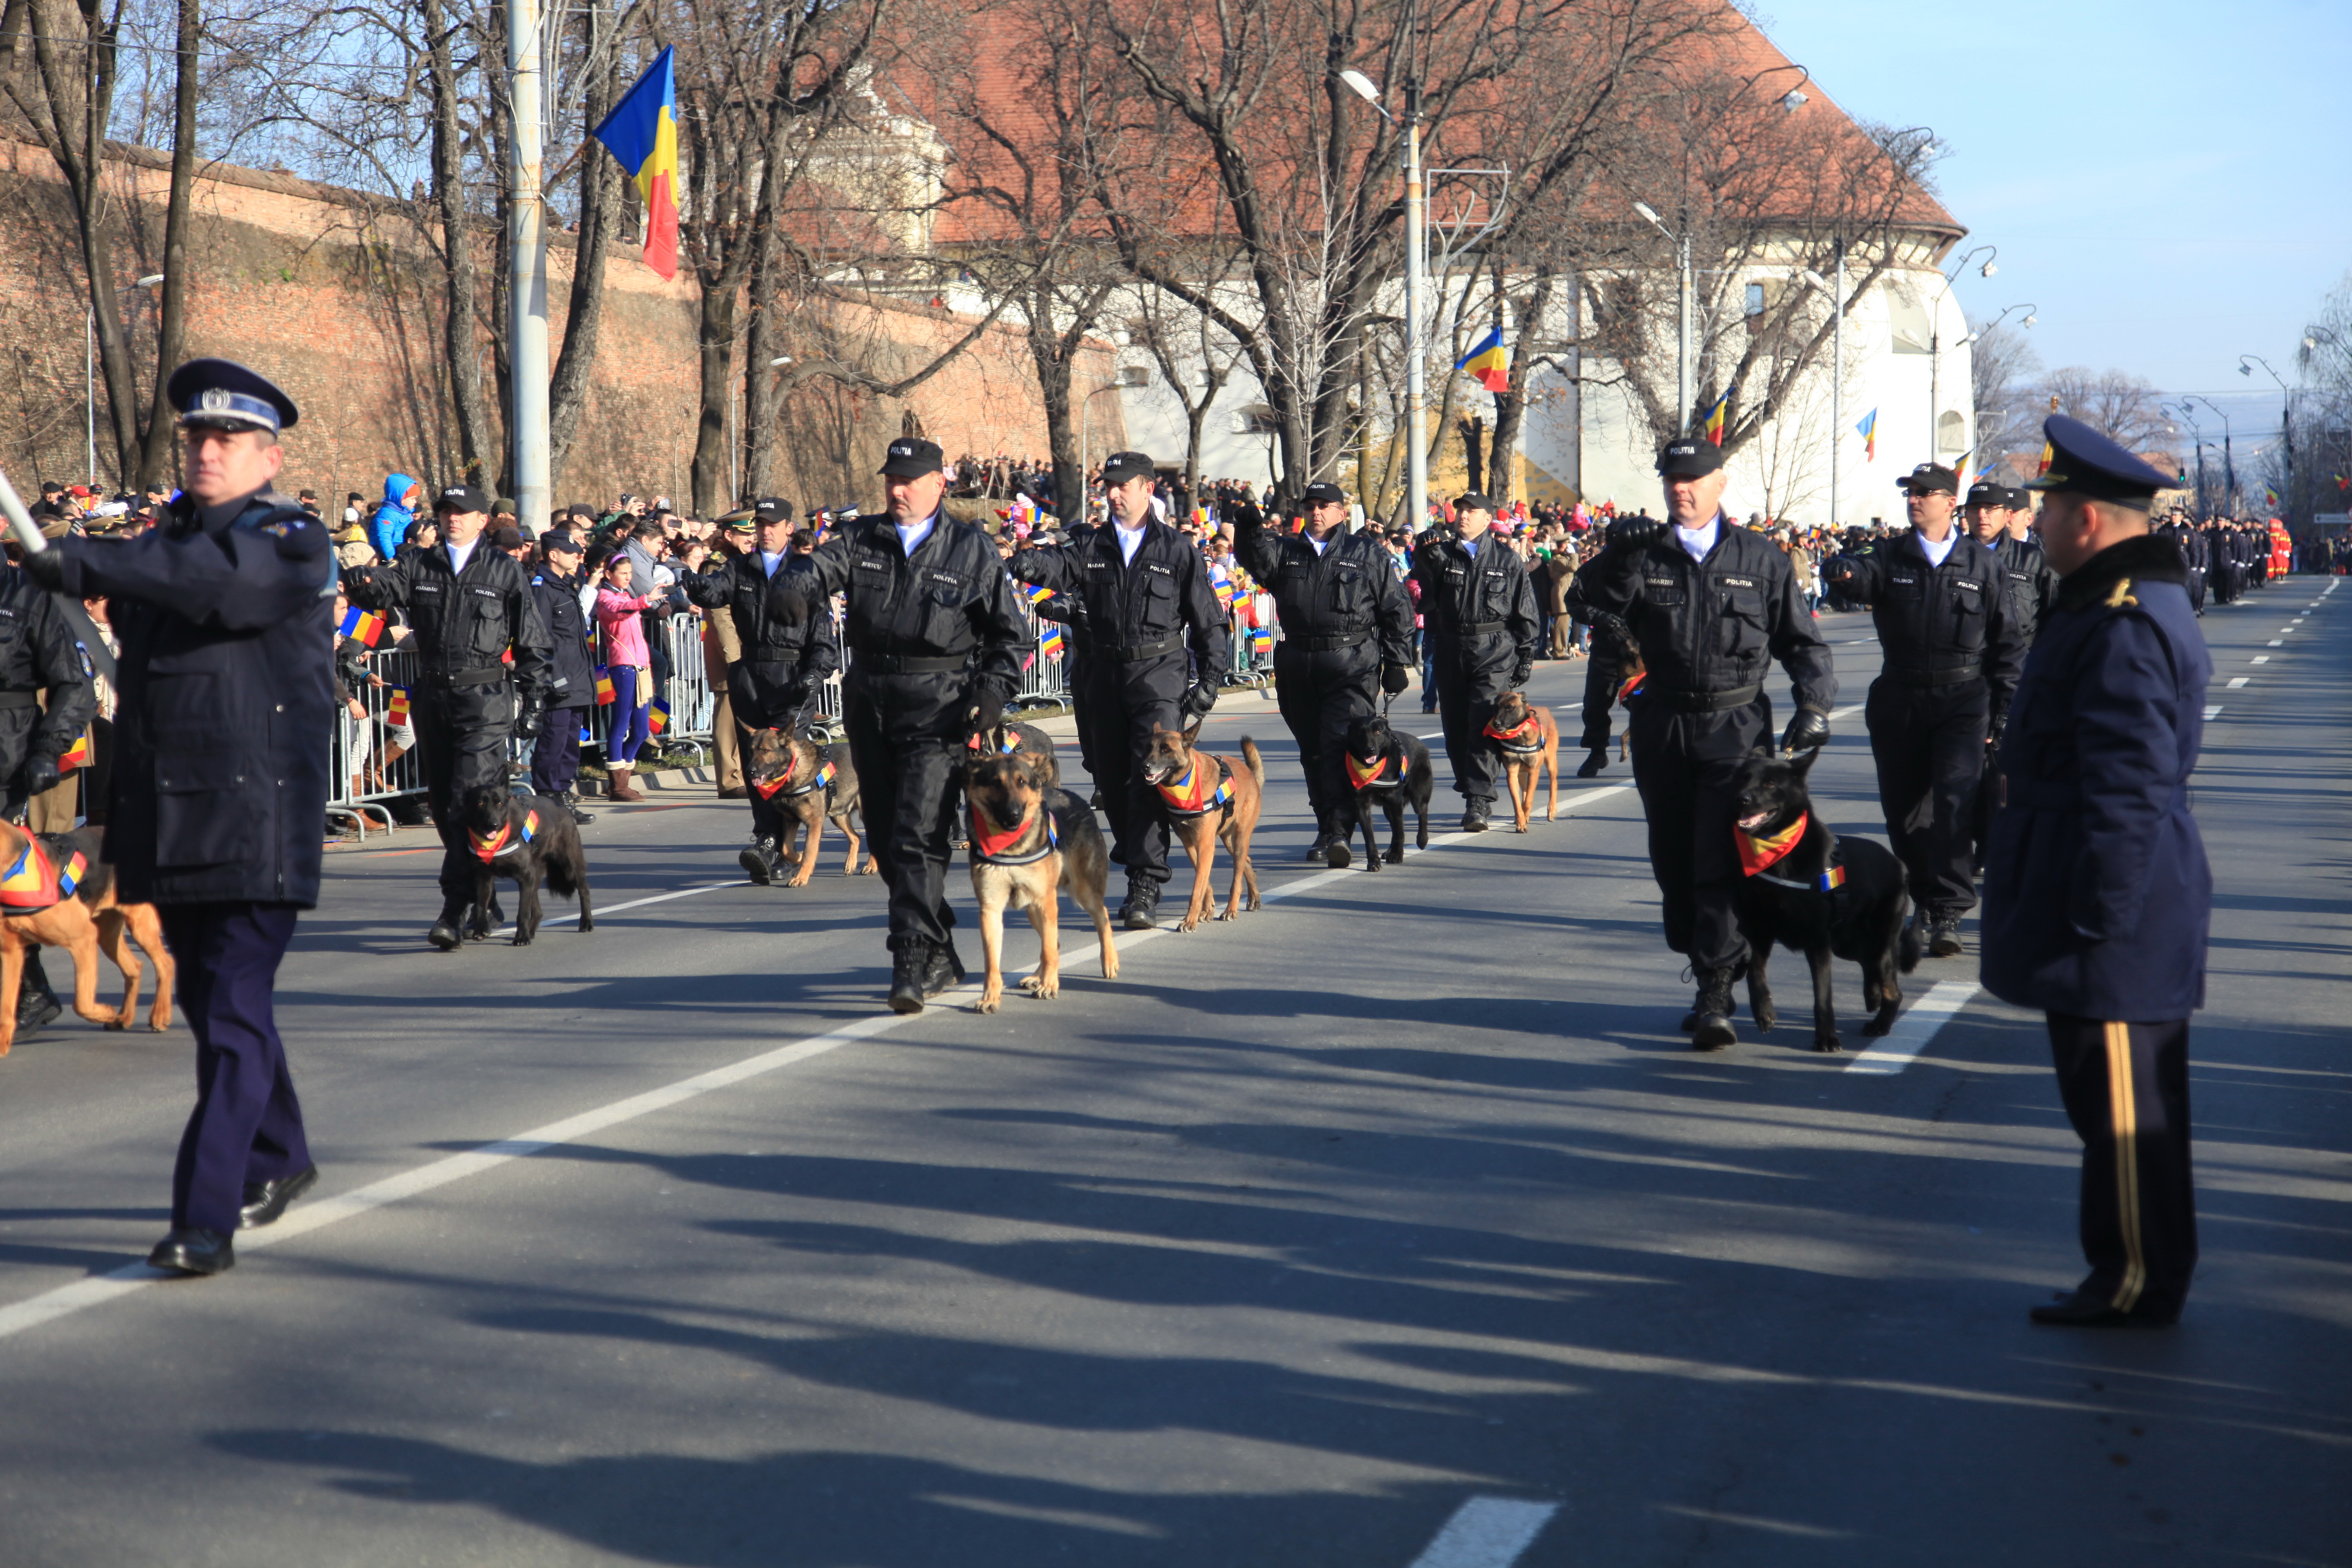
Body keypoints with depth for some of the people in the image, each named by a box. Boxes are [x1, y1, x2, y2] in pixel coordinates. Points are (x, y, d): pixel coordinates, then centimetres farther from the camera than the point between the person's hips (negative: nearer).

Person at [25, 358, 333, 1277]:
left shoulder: (293, 544, -6)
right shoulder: (163, 542, 16)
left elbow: (220, 581, -29)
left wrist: (91, 565, -35)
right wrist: (118, 810, 19)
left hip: (256, 819, -7)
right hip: (169, 817, 8)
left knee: (234, 1012, -10)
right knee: (207, 1002, 17)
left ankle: (206, 1218, -12)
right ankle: (279, 1159, 37)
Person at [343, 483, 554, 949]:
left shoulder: (505, 573, 3)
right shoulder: (419, 565, 10)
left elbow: (532, 644, 4)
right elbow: (385, 589, -8)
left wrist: (532, 704, 0)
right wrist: (363, 581, -32)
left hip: (485, 700, -5)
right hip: (432, 697, 5)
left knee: (469, 802, -14)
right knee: (442, 805, 9)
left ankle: (454, 910, -15)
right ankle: (485, 903, 22)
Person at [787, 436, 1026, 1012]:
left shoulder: (972, 550, 3)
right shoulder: (861, 540, 10)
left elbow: (1010, 633, 6)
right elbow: (818, 570, -8)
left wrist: (992, 692, -9)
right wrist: (788, 591, -31)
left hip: (938, 710, -5)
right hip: (870, 707, 5)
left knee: (918, 838, -15)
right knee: (885, 840, 10)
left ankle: (913, 966, -17)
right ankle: (941, 958, 23)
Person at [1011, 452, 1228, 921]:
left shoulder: (1178, 550, 3)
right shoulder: (1093, 546, 10)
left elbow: (1208, 621, 6)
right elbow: (1060, 566, -11)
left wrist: (1208, 680, 0)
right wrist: (1026, 562, -33)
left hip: (1161, 674, -4)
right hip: (1106, 673, 4)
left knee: (1150, 777, -14)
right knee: (1111, 780, 9)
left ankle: (1145, 887, -16)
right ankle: (1132, 859, 29)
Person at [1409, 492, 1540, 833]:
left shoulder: (1507, 559, 5)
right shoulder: (1442, 554, 9)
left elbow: (1525, 612, 8)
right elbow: (1422, 590, -7)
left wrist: (1526, 657, 4)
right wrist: (1424, 554, -21)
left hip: (1495, 653, -3)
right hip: (1451, 652, 3)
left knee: (1482, 726, -14)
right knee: (1455, 728, 7)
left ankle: (1478, 802, -16)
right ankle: (1475, 799, 22)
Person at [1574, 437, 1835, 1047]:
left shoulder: (1760, 559, 6)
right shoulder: (1643, 555, 8)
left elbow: (1803, 641, 11)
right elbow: (1600, 603, -8)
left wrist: (1814, 705, -2)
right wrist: (1616, 555, -25)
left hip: (1737, 726, -3)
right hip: (1662, 728, 3)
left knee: (1721, 860, -11)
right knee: (1674, 861, 7)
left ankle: (1715, 996, -13)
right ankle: (1707, 969, 22)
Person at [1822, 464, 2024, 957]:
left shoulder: (1982, 567, 4)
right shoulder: (1890, 559, 6)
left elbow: (2007, 642, 7)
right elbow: (1861, 576, -18)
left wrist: (2003, 710, 1)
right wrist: (1843, 571, -43)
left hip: (1963, 700, -3)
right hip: (1900, 699, 3)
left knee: (1955, 801, -15)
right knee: (1903, 806, 9)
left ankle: (1947, 914, -15)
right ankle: (1923, 897, 29)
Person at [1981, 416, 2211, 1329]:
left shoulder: (2124, 627, -21)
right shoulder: (2136, 604, 14)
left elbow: (2128, 793, -24)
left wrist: (2096, 919, -22)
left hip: (2114, 923, -11)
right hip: (2125, 916, 11)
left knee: (2120, 1105, -1)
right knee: (2120, 1101, 17)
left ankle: (2137, 1285, 8)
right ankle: (2138, 1275, 25)